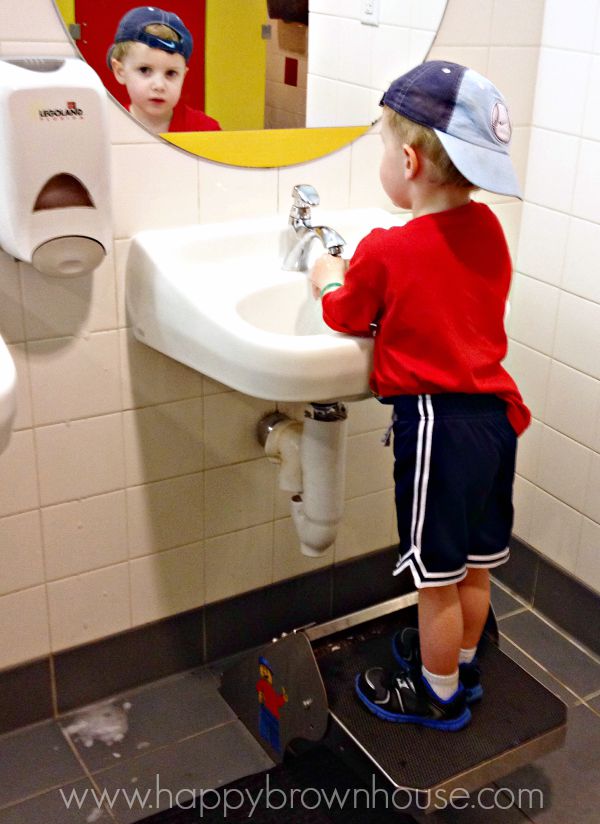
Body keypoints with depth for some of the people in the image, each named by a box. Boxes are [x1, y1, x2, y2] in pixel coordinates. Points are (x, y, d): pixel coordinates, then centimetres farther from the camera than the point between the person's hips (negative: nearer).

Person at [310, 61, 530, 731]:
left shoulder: (386, 253, -17)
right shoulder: (486, 229, 1)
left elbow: (346, 319, 0)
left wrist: (331, 281, 20)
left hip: (436, 424, -7)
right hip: (494, 412, 8)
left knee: (439, 578, 10)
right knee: (474, 565, 22)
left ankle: (439, 696, 28)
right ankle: (460, 662, 43)